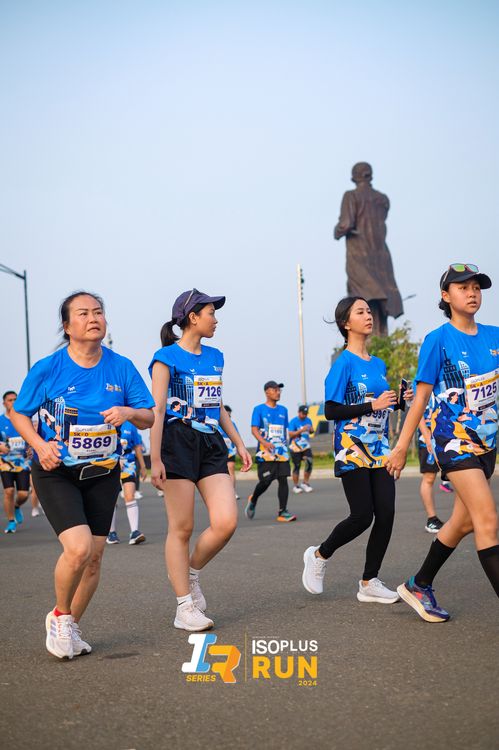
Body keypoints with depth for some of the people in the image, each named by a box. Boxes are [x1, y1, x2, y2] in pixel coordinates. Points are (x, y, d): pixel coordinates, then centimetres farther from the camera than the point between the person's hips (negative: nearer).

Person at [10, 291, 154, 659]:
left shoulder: (121, 367, -4)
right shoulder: (47, 369, -11)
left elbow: (149, 418, 2)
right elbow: (19, 414, 1)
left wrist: (129, 412, -20)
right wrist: (39, 445, -16)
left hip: (102, 473, 4)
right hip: (56, 473, -4)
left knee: (95, 556, 6)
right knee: (78, 548, -20)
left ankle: (71, 627, 28)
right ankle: (59, 616, 8)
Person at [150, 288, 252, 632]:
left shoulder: (215, 356, 16)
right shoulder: (166, 358, -4)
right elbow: (157, 411, -10)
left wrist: (239, 443, 20)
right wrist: (155, 460, -16)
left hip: (211, 444, 6)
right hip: (178, 442, -6)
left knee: (226, 522, -8)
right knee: (182, 528, -2)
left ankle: (191, 574, 18)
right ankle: (185, 607, 6)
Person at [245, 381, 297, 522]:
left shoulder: (283, 410, 15)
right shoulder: (259, 409, -1)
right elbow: (254, 429, -9)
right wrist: (264, 442, -24)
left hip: (282, 452, 5)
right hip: (265, 453, -4)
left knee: (283, 479, -6)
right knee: (266, 481, -5)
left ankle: (282, 512, -5)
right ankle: (253, 500, 24)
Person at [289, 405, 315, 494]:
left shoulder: (308, 420, 5)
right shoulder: (293, 421, -11)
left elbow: (311, 432, 17)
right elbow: (291, 434, -17)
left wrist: (311, 430, -7)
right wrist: (301, 430, -27)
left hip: (306, 446, 4)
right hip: (295, 447, -4)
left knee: (309, 463, -9)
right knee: (296, 466, 2)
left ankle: (305, 483, 7)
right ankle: (296, 486, 15)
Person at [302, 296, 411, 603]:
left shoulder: (379, 364, 14)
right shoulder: (344, 363, -8)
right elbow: (331, 411, -14)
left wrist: (397, 400, 3)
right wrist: (373, 405, -19)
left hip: (379, 448, 7)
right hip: (353, 449, -7)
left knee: (386, 513, -2)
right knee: (362, 516, -8)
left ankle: (369, 582, 8)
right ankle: (319, 556, 18)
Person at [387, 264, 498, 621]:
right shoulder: (438, 340, -7)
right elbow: (421, 397, -4)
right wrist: (402, 446, -4)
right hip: (454, 438, -6)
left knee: (464, 521, 12)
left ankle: (419, 586, 28)